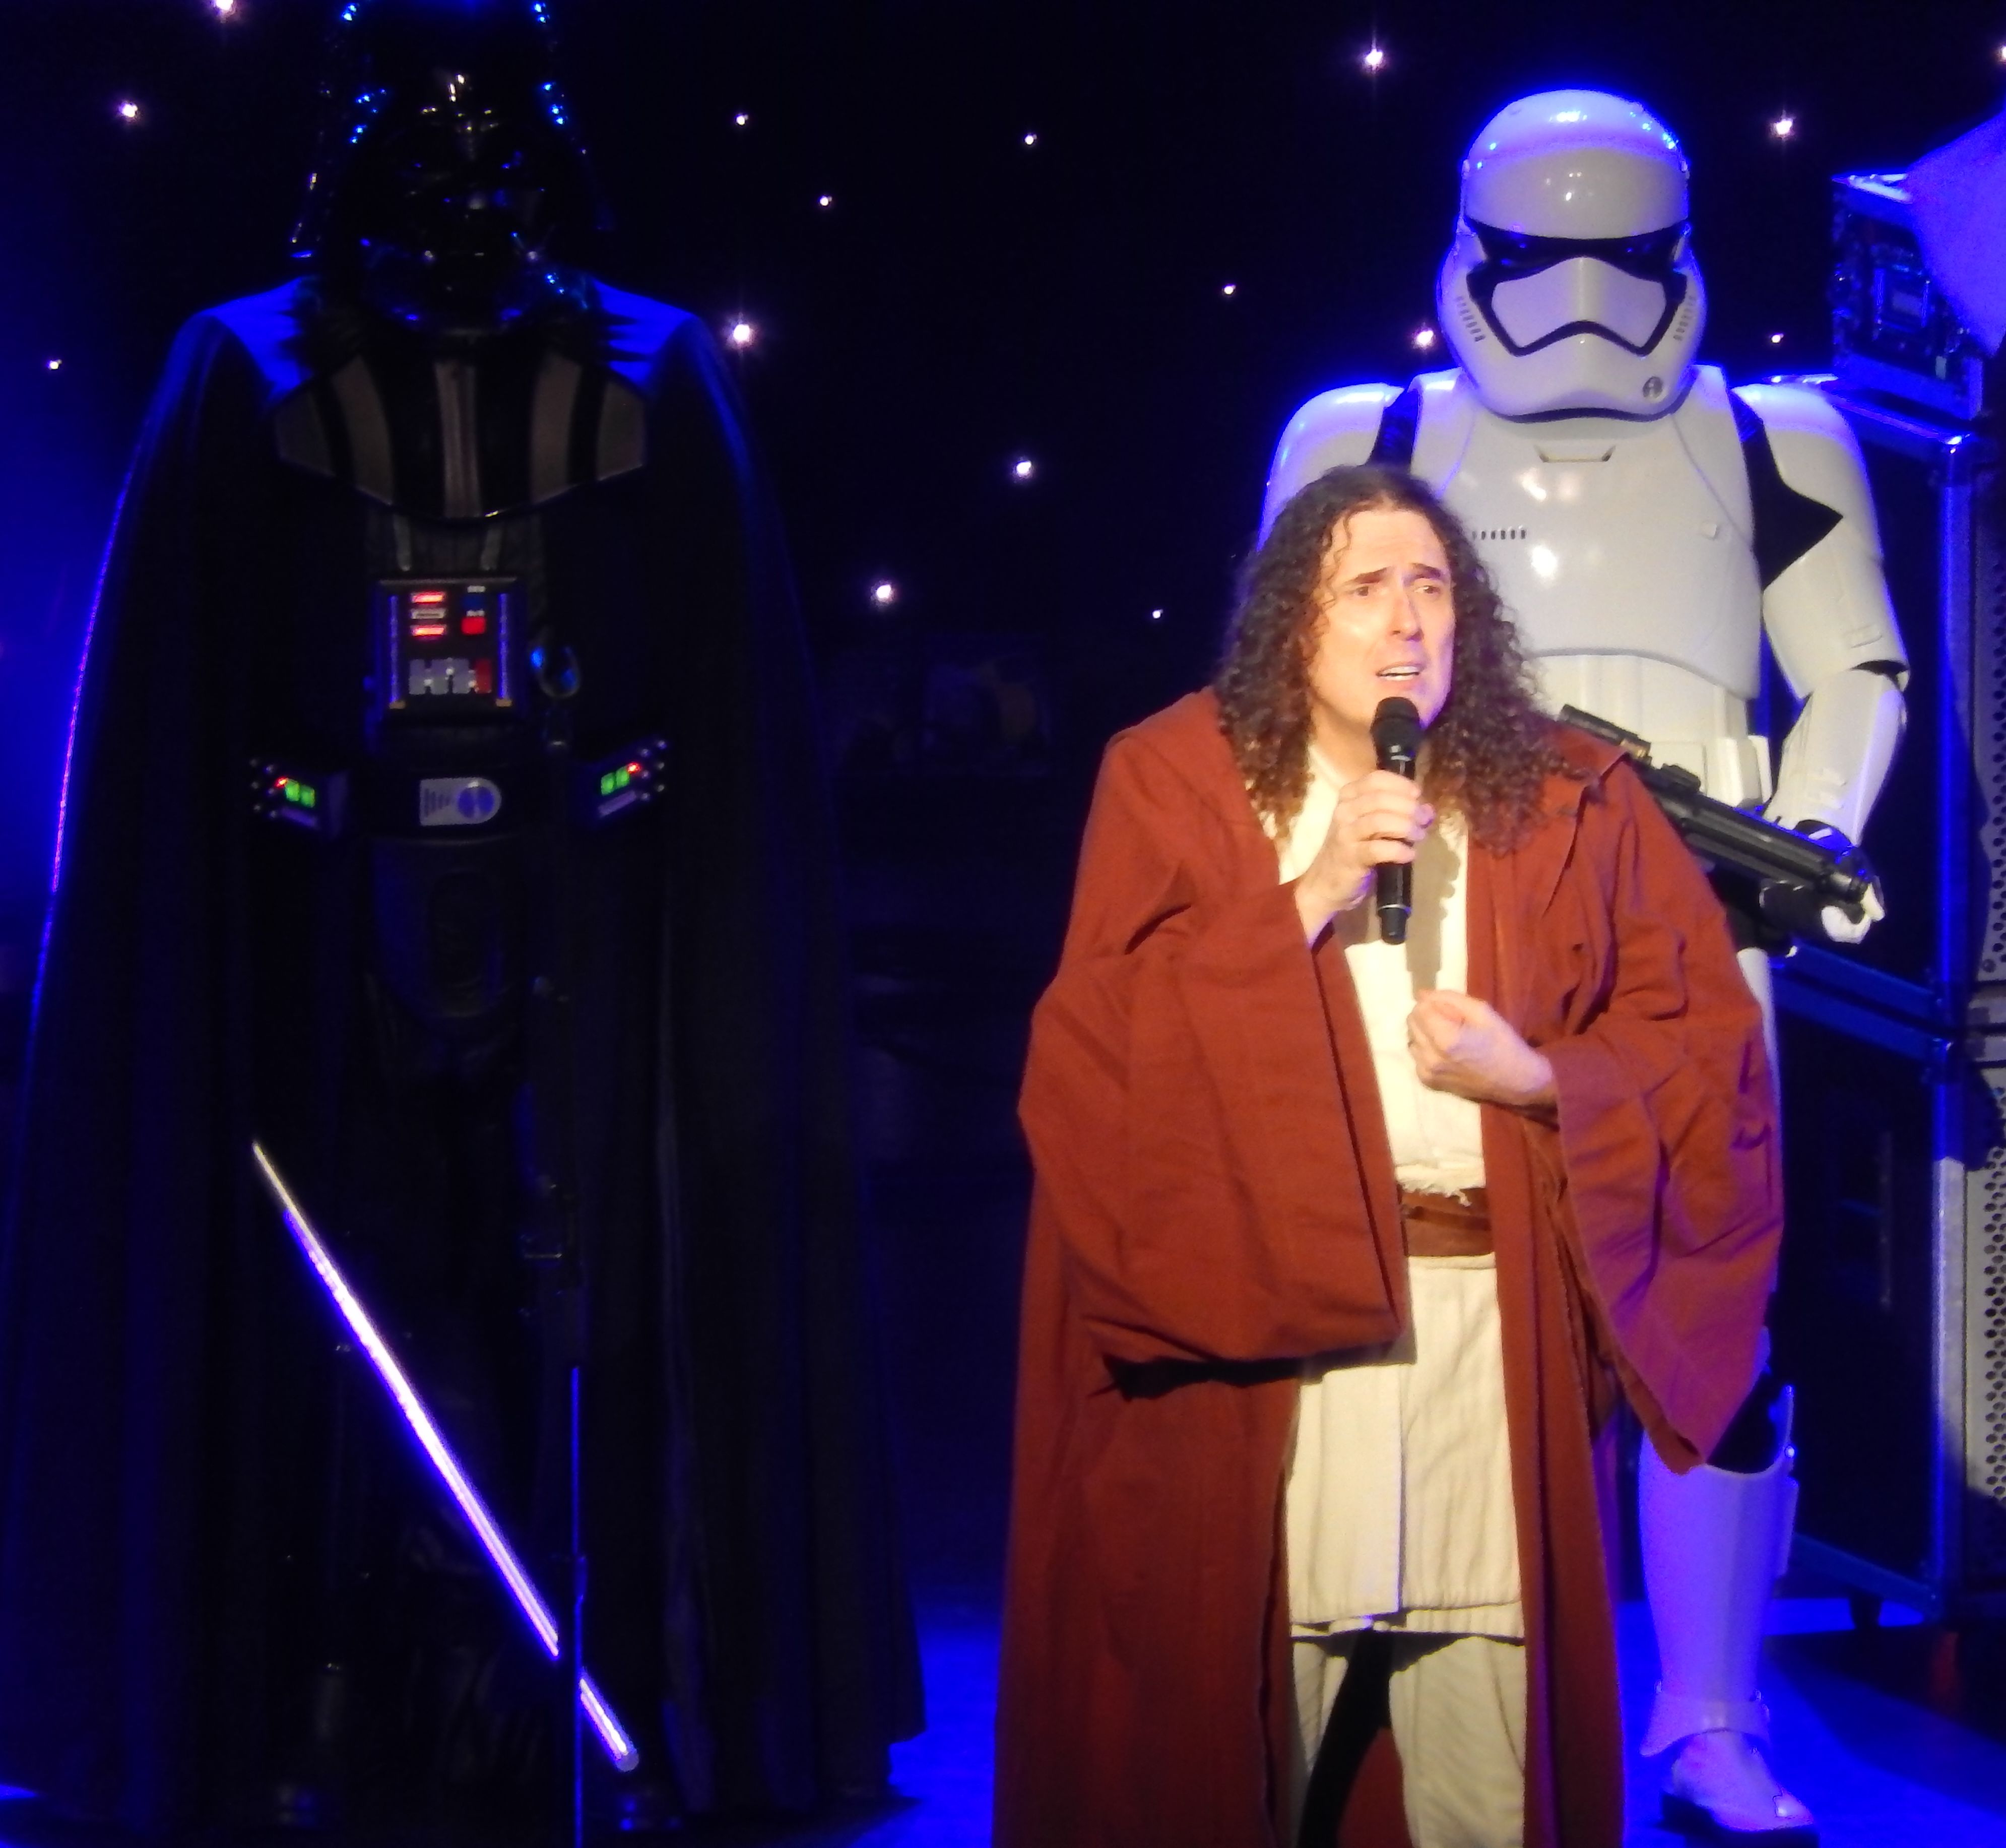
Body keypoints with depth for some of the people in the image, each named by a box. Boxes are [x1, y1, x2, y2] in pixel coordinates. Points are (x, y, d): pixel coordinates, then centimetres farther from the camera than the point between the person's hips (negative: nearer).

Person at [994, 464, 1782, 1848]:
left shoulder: (1570, 801, 9)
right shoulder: (1178, 782, 4)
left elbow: (1712, 1054, 7)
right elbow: (1095, 1043, -7)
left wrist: (1539, 1078, -10)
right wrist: (1304, 901, -14)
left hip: (1492, 1315, 2)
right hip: (1257, 1309, -1)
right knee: (1242, 1723, 0)